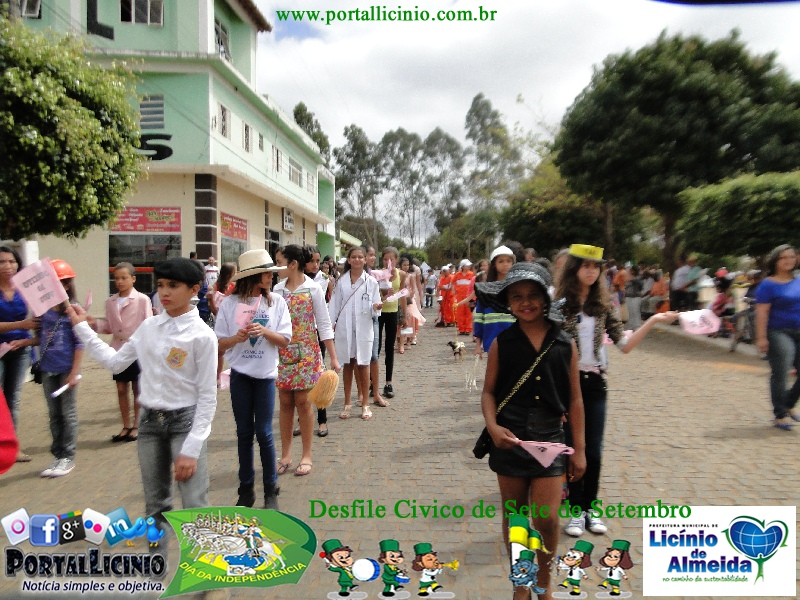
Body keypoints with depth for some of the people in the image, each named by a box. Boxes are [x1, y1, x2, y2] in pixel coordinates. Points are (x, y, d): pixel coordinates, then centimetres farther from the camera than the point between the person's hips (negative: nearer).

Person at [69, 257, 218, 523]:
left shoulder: (202, 335, -14)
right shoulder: (149, 327, 3)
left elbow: (207, 396, -12)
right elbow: (115, 362, 13)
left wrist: (191, 450, -15)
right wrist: (81, 326, 16)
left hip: (185, 421, -5)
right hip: (149, 420, 5)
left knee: (195, 510, -7)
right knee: (155, 508, 17)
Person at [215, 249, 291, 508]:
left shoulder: (276, 302, -2)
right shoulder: (230, 303, -4)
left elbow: (285, 340, -3)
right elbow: (220, 343, -1)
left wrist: (265, 332, -21)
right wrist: (236, 338, -21)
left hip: (265, 374, 0)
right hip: (240, 374, 1)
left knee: (264, 432, 2)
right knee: (244, 432, 10)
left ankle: (270, 489, 18)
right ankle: (246, 488, 23)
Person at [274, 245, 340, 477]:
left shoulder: (313, 289, -6)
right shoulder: (277, 290, 3)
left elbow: (324, 325, -5)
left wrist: (333, 357, -7)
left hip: (306, 353, -3)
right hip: (282, 353, 3)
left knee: (302, 402, 2)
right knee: (285, 403, 9)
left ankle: (306, 455, 16)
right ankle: (285, 455, 21)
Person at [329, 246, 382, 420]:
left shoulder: (371, 282, 2)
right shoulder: (342, 281, 5)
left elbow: (374, 308, 0)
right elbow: (335, 305, 4)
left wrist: (376, 307, -22)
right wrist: (330, 326, -2)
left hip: (363, 329, -1)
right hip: (344, 329, 1)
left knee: (362, 365, 4)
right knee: (348, 365, 9)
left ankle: (365, 403, 16)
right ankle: (347, 403, 19)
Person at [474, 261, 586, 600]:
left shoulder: (565, 345, -2)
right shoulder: (502, 343, -3)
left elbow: (574, 399, 3)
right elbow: (488, 391, 0)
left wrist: (579, 449, 4)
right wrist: (492, 426, -18)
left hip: (549, 440, 0)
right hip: (509, 439, 0)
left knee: (547, 520, -1)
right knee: (514, 517, 13)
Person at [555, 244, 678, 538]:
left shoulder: (602, 305, 4)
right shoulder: (559, 305, -7)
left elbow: (624, 345, -1)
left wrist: (653, 321, -8)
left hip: (595, 383, 3)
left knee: (593, 450, 8)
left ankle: (590, 507, 25)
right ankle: (576, 511, 20)